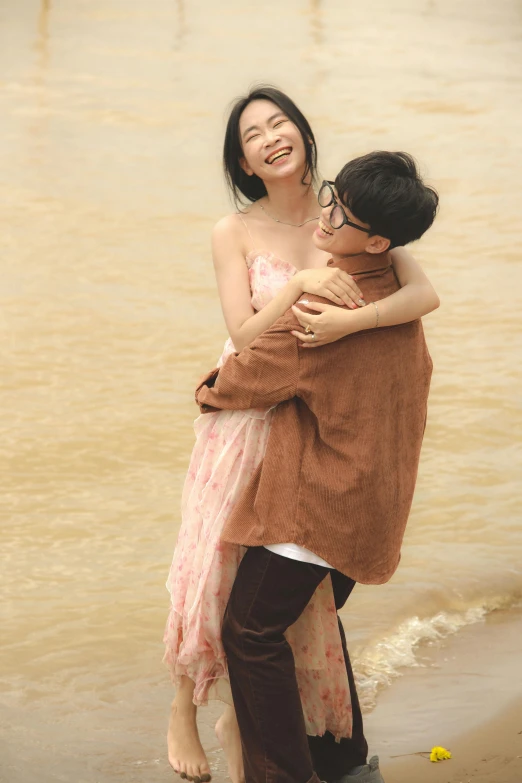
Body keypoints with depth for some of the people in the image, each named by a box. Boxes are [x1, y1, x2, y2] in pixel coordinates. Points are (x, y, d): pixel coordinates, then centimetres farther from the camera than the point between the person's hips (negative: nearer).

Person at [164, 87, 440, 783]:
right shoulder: (234, 233, -8)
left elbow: (425, 293, -16)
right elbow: (246, 338, -14)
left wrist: (353, 318, -32)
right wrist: (300, 282, -27)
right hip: (245, 423, -1)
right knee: (215, 572, 6)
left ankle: (241, 725, 25)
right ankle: (184, 706, 32)